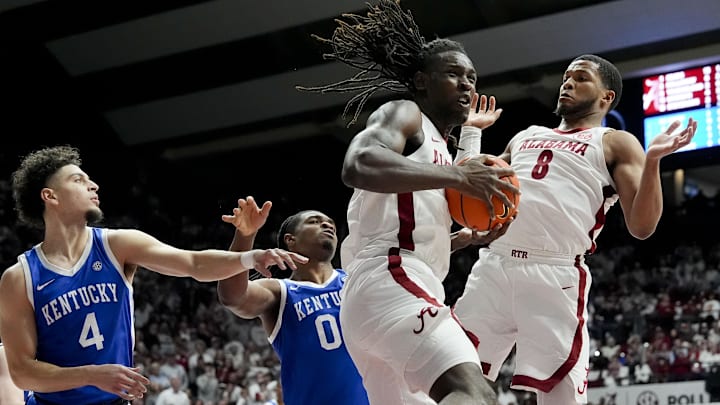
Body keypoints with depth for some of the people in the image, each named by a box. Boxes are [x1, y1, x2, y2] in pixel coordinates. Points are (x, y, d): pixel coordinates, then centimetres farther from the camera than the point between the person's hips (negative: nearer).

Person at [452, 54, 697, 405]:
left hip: (556, 276, -5)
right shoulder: (525, 138, 27)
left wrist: (652, 161, -14)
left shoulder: (616, 144, 11)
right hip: (492, 268, 5)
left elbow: (641, 227, -1)